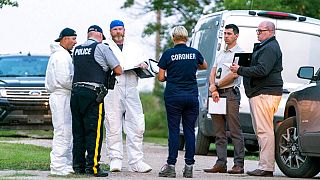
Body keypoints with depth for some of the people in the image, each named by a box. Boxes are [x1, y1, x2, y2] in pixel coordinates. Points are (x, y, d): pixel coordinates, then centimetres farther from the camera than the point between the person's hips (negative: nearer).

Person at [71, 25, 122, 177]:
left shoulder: (77, 50, 15)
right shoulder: (101, 48, -1)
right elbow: (118, 70, 2)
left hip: (76, 91, 6)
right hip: (93, 94, -6)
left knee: (78, 131, 10)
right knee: (94, 132, -4)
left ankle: (78, 166, 11)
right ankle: (92, 167, -8)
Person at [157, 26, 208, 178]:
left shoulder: (168, 54, -5)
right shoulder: (194, 53, 4)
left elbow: (161, 77, -2)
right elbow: (204, 66, 26)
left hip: (173, 96, -3)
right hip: (192, 96, 3)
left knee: (174, 131, -1)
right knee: (190, 131, 5)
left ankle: (171, 166, -4)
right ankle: (189, 167, 4)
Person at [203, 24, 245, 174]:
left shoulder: (239, 53, -1)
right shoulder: (221, 54, 23)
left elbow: (234, 74, -13)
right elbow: (213, 73, 14)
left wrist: (216, 86, -7)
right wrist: (214, 90, -5)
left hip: (230, 94, -8)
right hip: (217, 94, 8)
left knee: (235, 131, -9)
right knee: (219, 132, 6)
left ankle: (239, 164, -10)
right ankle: (221, 164, 8)